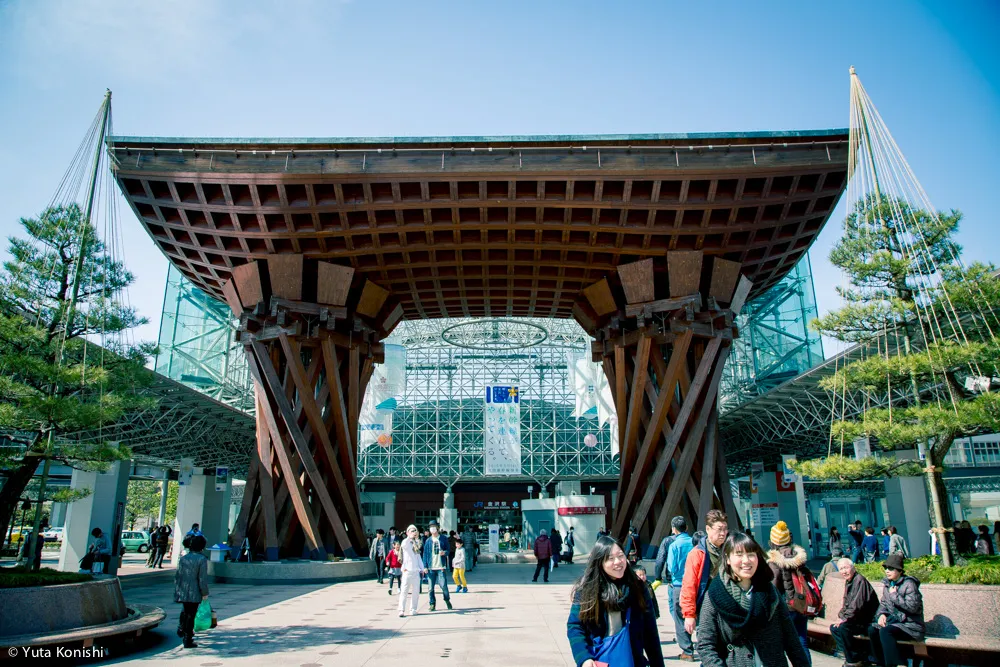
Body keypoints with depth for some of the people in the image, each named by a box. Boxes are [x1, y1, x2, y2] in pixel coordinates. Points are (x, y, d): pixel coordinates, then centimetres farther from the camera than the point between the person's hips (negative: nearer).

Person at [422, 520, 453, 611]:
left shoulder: (443, 539, 5)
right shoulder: (428, 541, 8)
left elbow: (448, 550, 8)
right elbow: (425, 553, 8)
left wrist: (444, 552, -15)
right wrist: (425, 566, 0)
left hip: (441, 566, -2)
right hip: (431, 567, 2)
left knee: (444, 585, -6)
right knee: (430, 587, 2)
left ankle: (447, 600, 18)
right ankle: (432, 604, 17)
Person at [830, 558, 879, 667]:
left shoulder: (860, 580, -19)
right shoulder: (848, 582, 11)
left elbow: (857, 605, -26)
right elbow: (846, 604, 19)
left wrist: (845, 618, -19)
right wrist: (842, 616, 2)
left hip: (867, 621, -10)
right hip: (858, 619, 10)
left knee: (842, 628, -26)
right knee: (834, 627, 1)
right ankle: (849, 656, 6)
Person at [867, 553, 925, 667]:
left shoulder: (909, 584, -12)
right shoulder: (887, 583, 11)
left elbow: (912, 607, -21)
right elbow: (883, 603, 17)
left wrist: (894, 595, -17)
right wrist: (881, 614, -3)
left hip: (910, 624, -7)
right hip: (893, 620, 7)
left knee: (885, 631, -32)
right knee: (872, 629, -18)